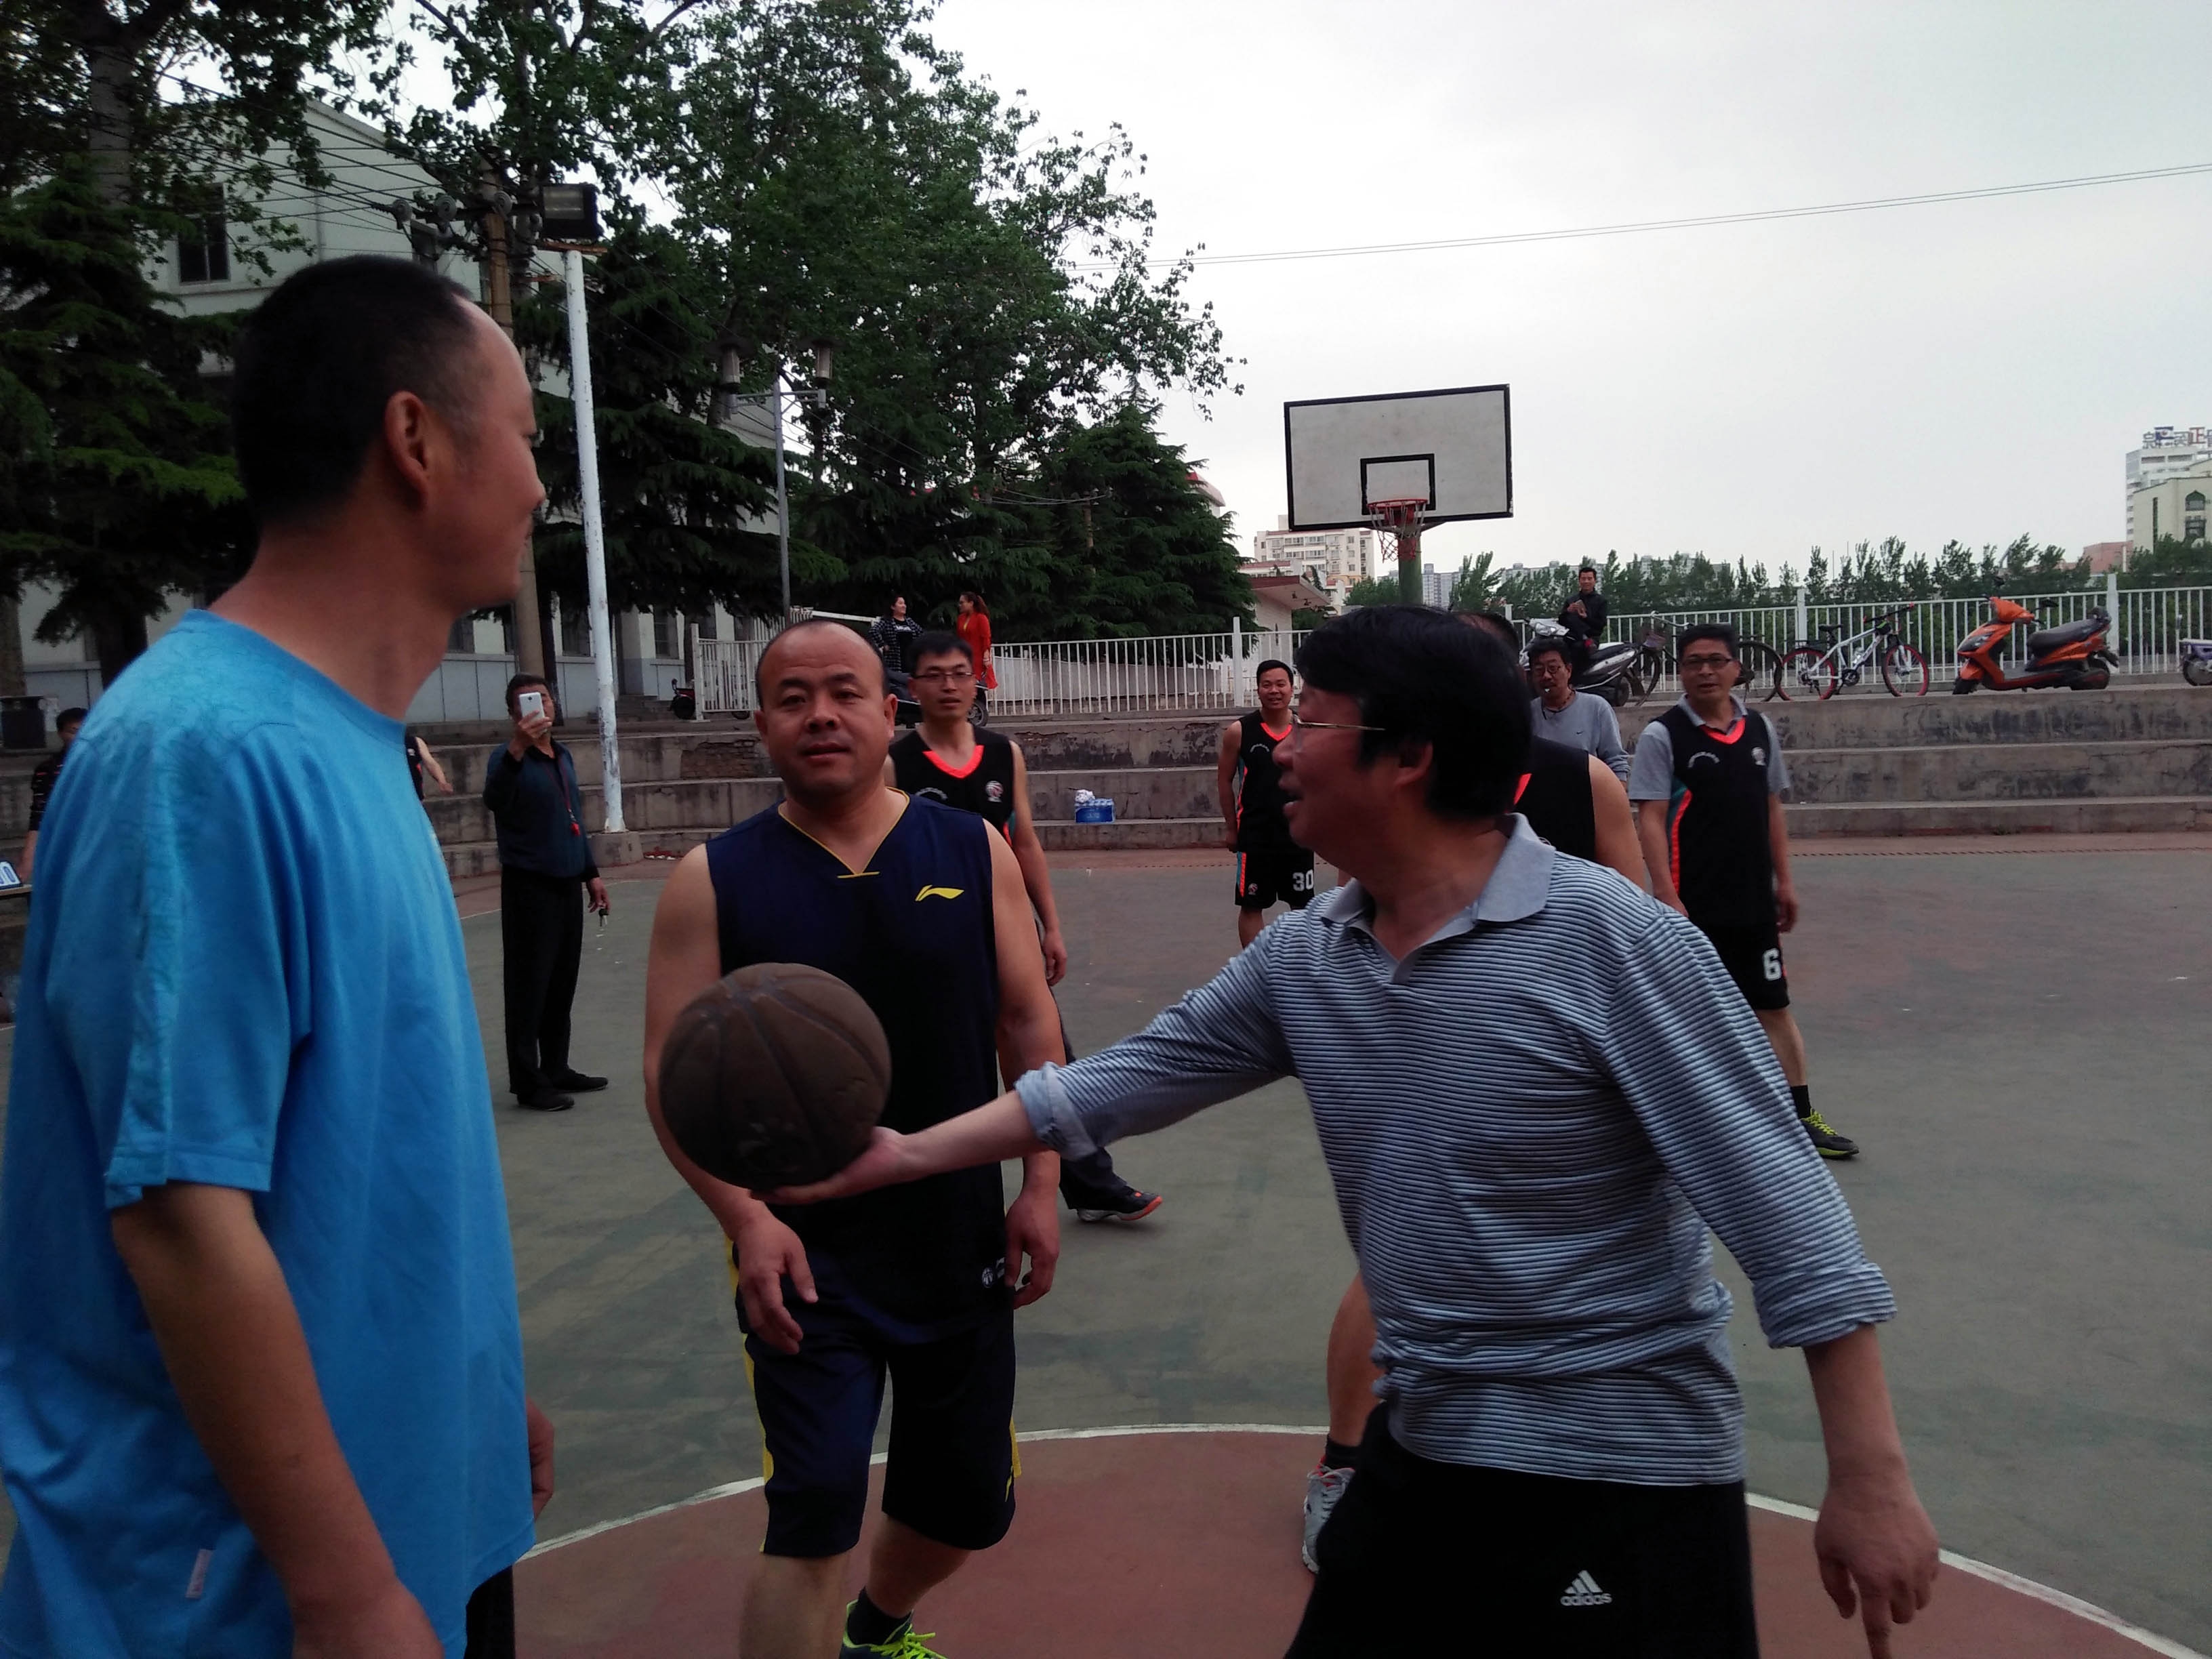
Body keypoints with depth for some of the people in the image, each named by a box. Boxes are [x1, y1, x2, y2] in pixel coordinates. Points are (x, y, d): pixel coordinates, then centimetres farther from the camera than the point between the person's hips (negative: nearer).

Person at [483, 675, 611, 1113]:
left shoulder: (564, 755, 14)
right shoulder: (509, 757, -10)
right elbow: (495, 799, -33)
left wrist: (591, 873, 21)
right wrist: (517, 749, -47)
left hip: (568, 884, 7)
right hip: (529, 887, -7)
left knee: (563, 982, 12)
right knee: (529, 985, -4)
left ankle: (556, 1068, 21)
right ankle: (528, 1082, 1)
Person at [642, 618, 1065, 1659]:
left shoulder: (975, 852, -1)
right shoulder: (713, 881, -6)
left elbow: (1030, 1025, 3)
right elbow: (673, 1070, -8)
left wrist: (1040, 1185, -2)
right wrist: (747, 1218, -19)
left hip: (959, 1245, 4)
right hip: (802, 1254, -3)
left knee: (967, 1508, 19)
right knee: (811, 1523, -10)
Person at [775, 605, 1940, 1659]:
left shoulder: (1612, 940, -20)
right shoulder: (1301, 959, -2)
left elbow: (1777, 1203, -18)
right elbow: (1128, 1079, 7)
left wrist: (1869, 1476, -17)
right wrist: (911, 1155, 7)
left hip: (1624, 1473, -6)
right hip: (1420, 1446, 6)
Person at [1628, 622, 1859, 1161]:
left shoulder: (1760, 729, 8)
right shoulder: (1662, 736, -9)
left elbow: (1772, 809, 14)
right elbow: (1650, 819, -13)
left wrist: (1784, 881, 11)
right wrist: (1666, 895, -20)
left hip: (1754, 901, 5)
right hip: (1691, 904, -5)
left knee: (1775, 1005, 10)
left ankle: (1802, 1117, 20)